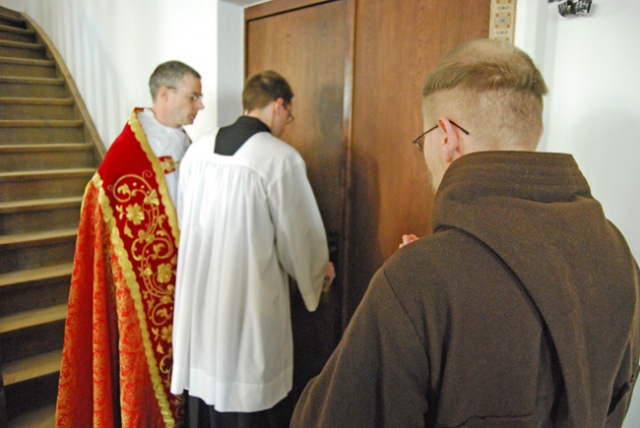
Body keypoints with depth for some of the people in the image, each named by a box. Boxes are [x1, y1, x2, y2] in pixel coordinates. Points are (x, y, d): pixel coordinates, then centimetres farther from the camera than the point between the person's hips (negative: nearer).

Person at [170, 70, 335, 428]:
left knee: (205, 380, 21)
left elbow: (185, 222, 11)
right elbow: (300, 235, -9)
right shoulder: (282, 157, -16)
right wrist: (320, 269, 12)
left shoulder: (199, 148, 1)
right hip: (251, 300, -5)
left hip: (199, 291, 6)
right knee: (251, 397, 11)